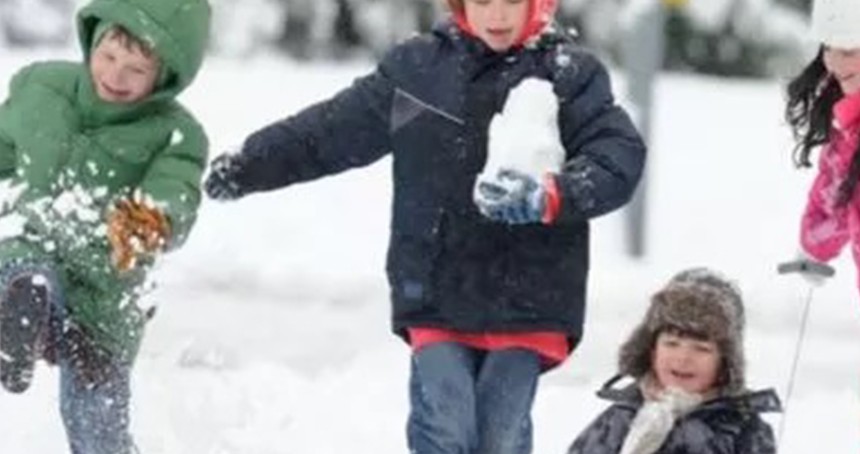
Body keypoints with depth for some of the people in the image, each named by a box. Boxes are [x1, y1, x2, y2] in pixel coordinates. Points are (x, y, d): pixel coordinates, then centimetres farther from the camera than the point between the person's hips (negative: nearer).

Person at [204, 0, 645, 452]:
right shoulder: (416, 67, 7)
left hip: (526, 301, -1)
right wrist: (247, 167, 20)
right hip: (437, 295, 1)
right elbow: (333, 129, 17)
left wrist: (549, 198, -26)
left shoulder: (570, 74, 0)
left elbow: (621, 156, -9)